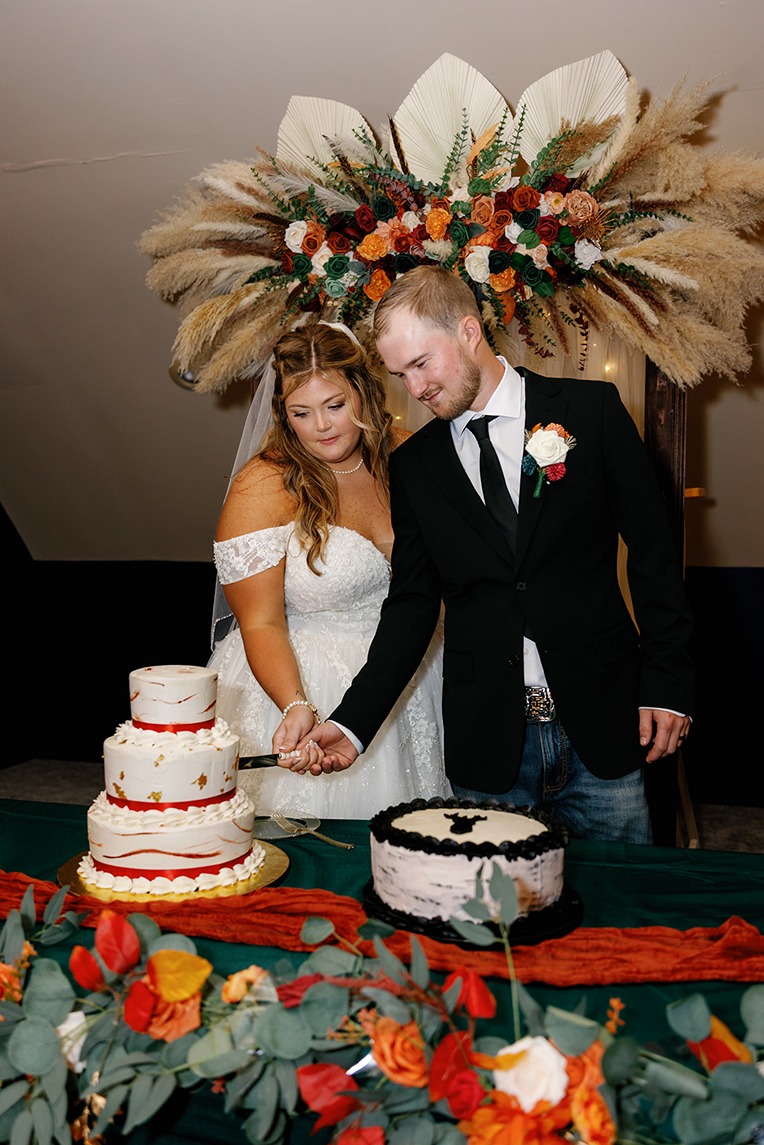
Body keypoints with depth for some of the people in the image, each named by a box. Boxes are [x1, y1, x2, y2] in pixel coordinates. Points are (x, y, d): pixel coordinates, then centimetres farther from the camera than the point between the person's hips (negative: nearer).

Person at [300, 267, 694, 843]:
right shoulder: (413, 464, 6)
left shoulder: (591, 409, 0)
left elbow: (654, 552, 1)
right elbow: (412, 603, 6)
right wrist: (352, 724, -5)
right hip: (486, 744, 2)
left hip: (600, 727, -1)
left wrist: (667, 683, -4)